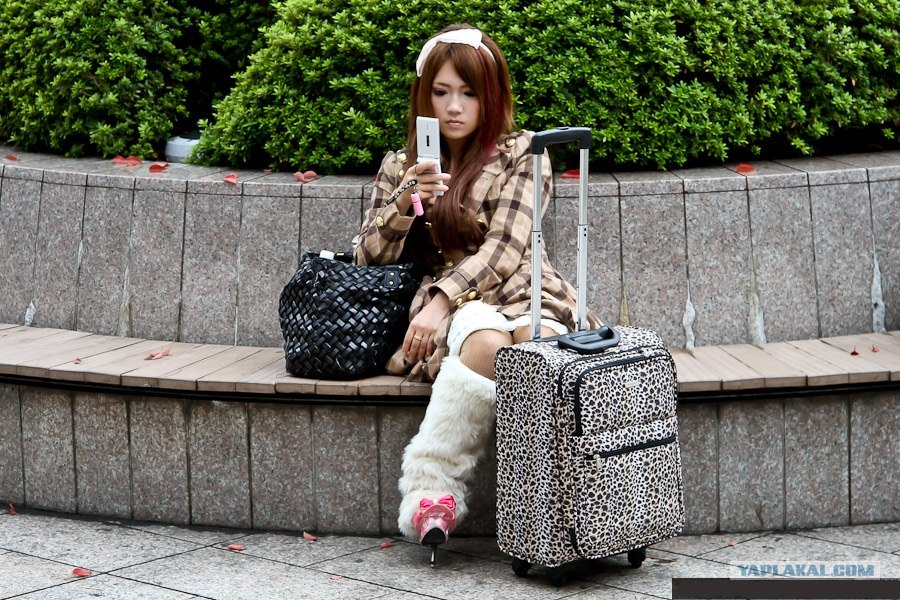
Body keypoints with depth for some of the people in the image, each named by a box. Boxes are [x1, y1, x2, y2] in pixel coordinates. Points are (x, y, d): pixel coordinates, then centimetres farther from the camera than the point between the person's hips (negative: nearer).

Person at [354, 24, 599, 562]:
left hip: (520, 290, 0)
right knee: (486, 340, -38)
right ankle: (430, 493, -37)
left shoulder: (521, 153, 9)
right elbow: (369, 258, 14)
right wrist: (404, 204, -5)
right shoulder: (400, 165, 18)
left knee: (540, 342, -39)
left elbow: (505, 247, -4)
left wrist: (440, 299, -18)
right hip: (448, 305, 0)